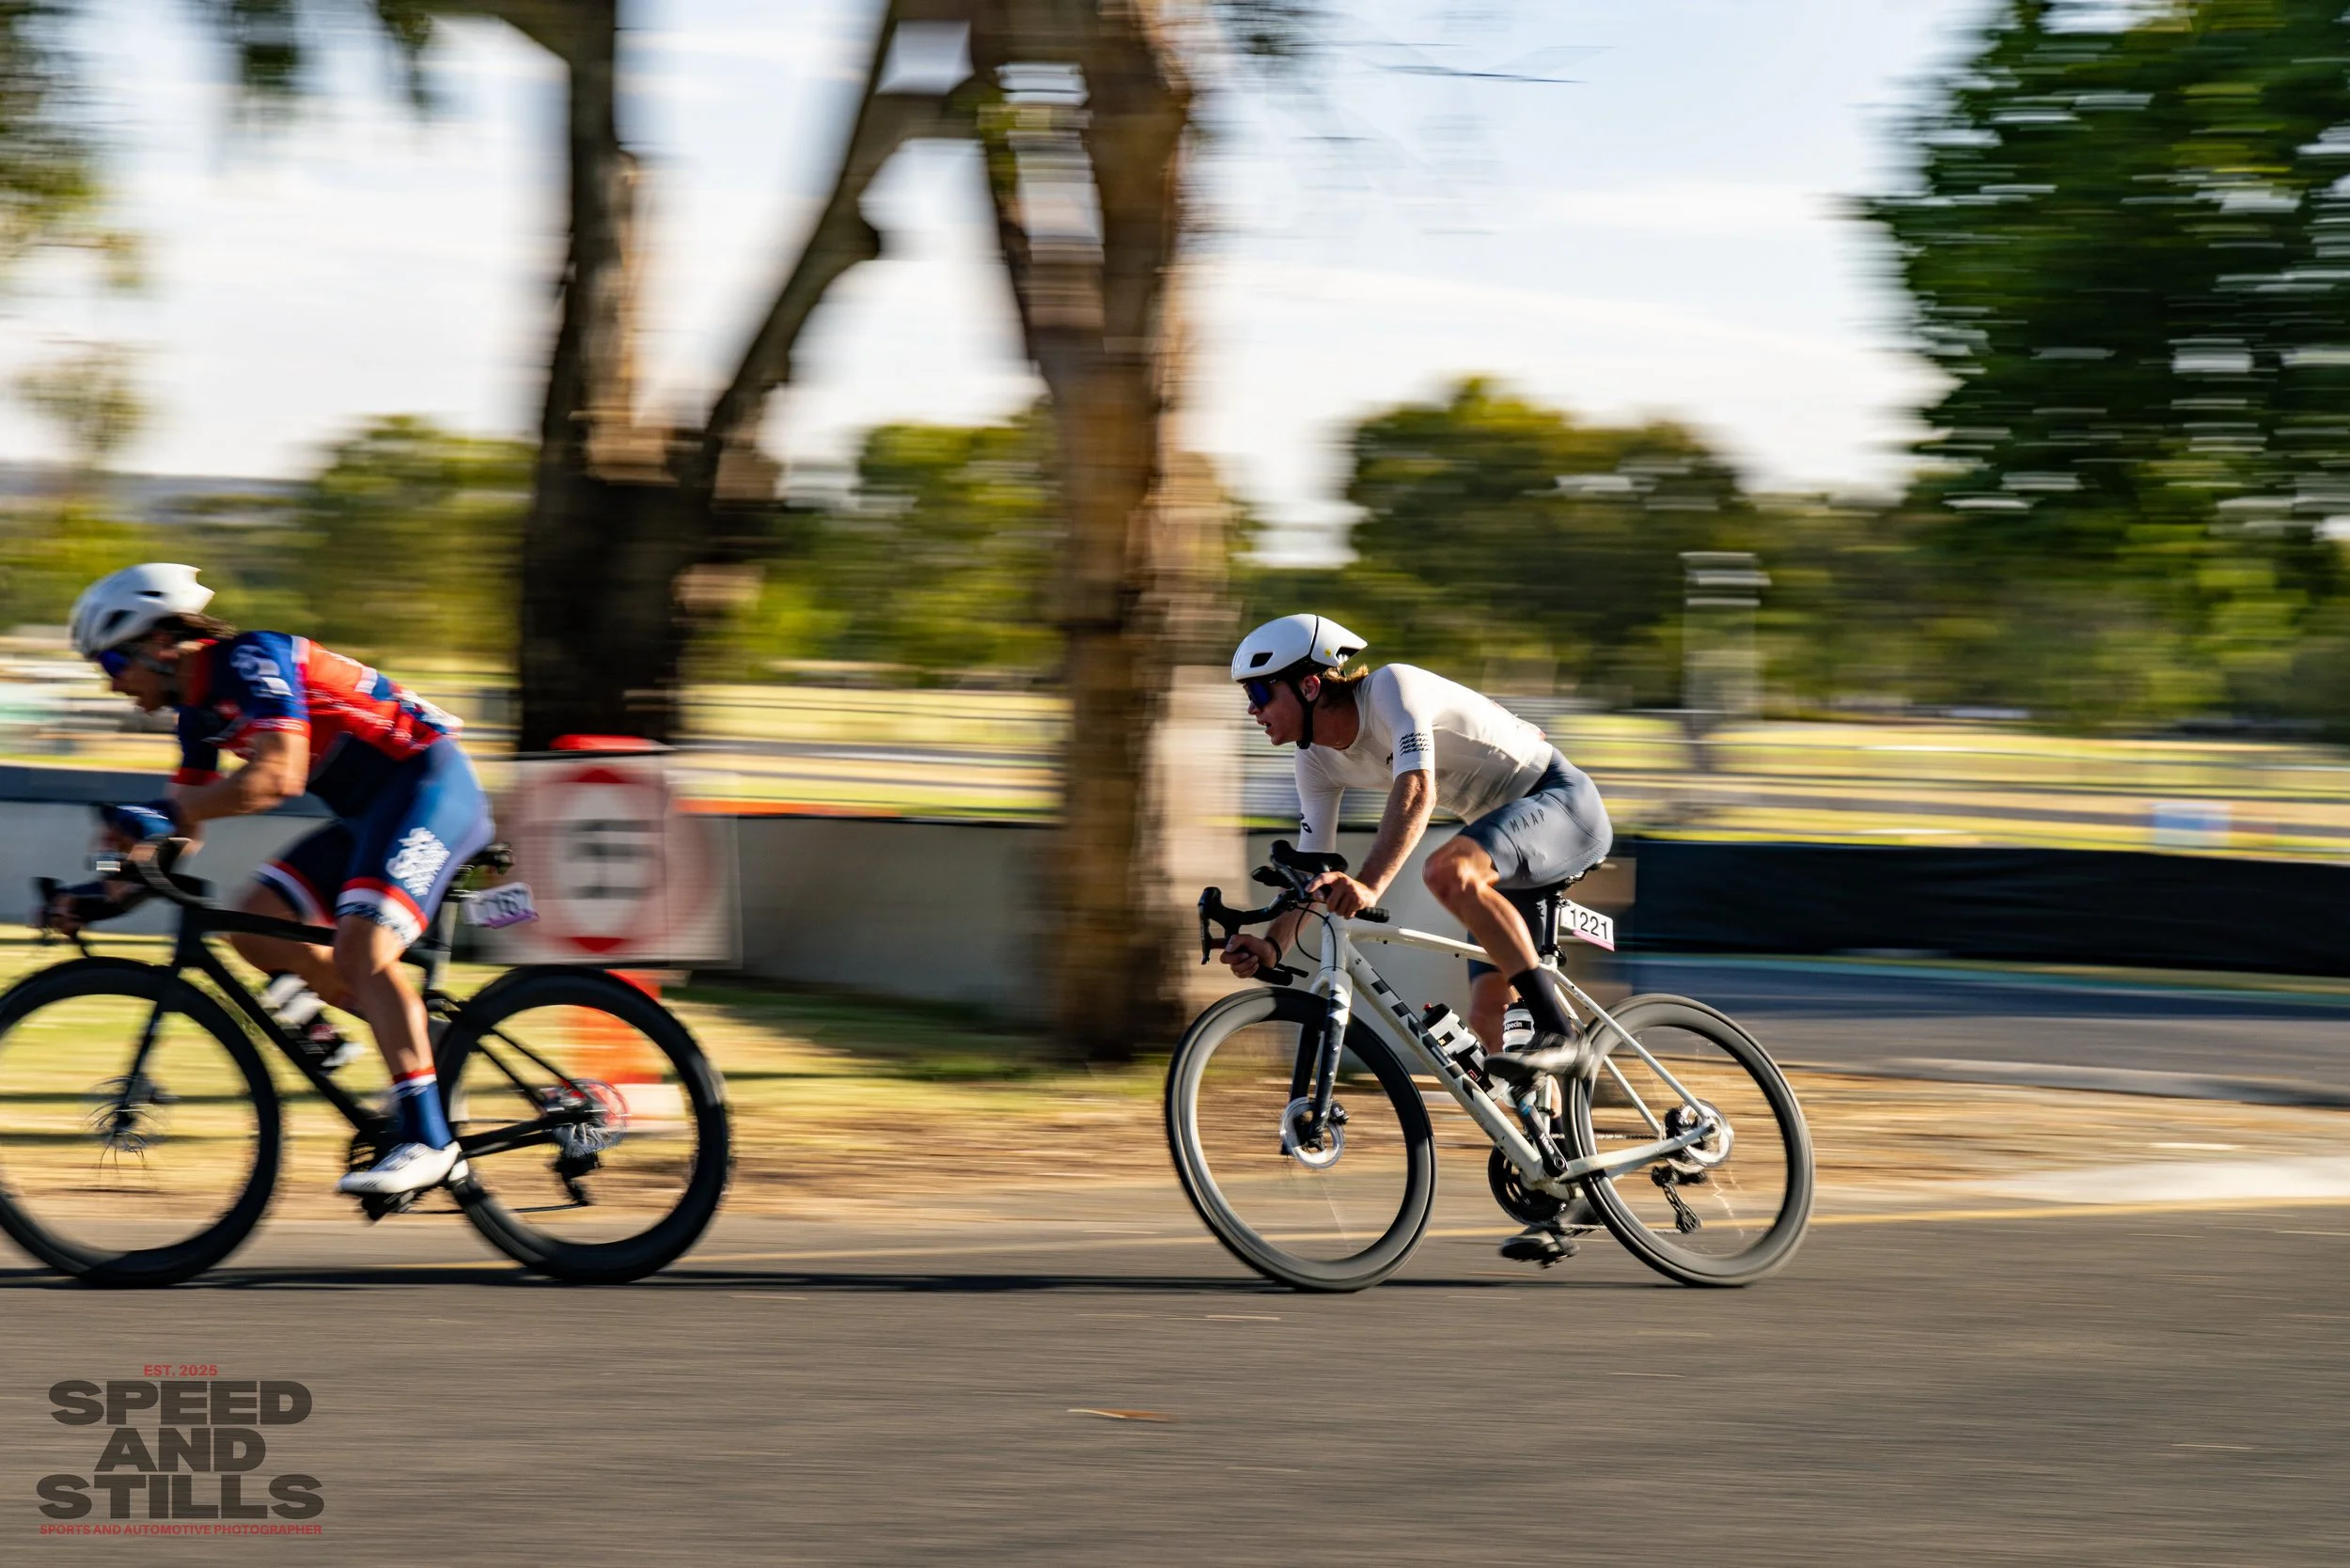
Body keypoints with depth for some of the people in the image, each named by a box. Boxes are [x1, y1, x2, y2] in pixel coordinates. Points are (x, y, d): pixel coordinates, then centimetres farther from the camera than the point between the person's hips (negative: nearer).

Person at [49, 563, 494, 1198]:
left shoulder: (250, 660, -18)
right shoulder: (199, 709, 11)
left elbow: (278, 776, -31)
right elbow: (185, 825, 17)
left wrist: (165, 813, -36)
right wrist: (104, 893, 6)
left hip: (430, 785, -10)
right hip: (370, 811, 10)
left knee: (360, 947, -25)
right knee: (257, 924, 2)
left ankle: (426, 1139, -29)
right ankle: (421, 1035, 10)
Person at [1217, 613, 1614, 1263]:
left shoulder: (1393, 688, -22)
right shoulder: (1319, 759, 1)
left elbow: (1417, 791, -37)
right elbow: (1311, 865, 1)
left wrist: (1370, 884, -50)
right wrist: (1272, 943, -18)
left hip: (1562, 801, -9)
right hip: (1509, 836, 9)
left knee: (1448, 870, -37)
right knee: (1488, 1020, -1)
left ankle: (1562, 1033, -31)